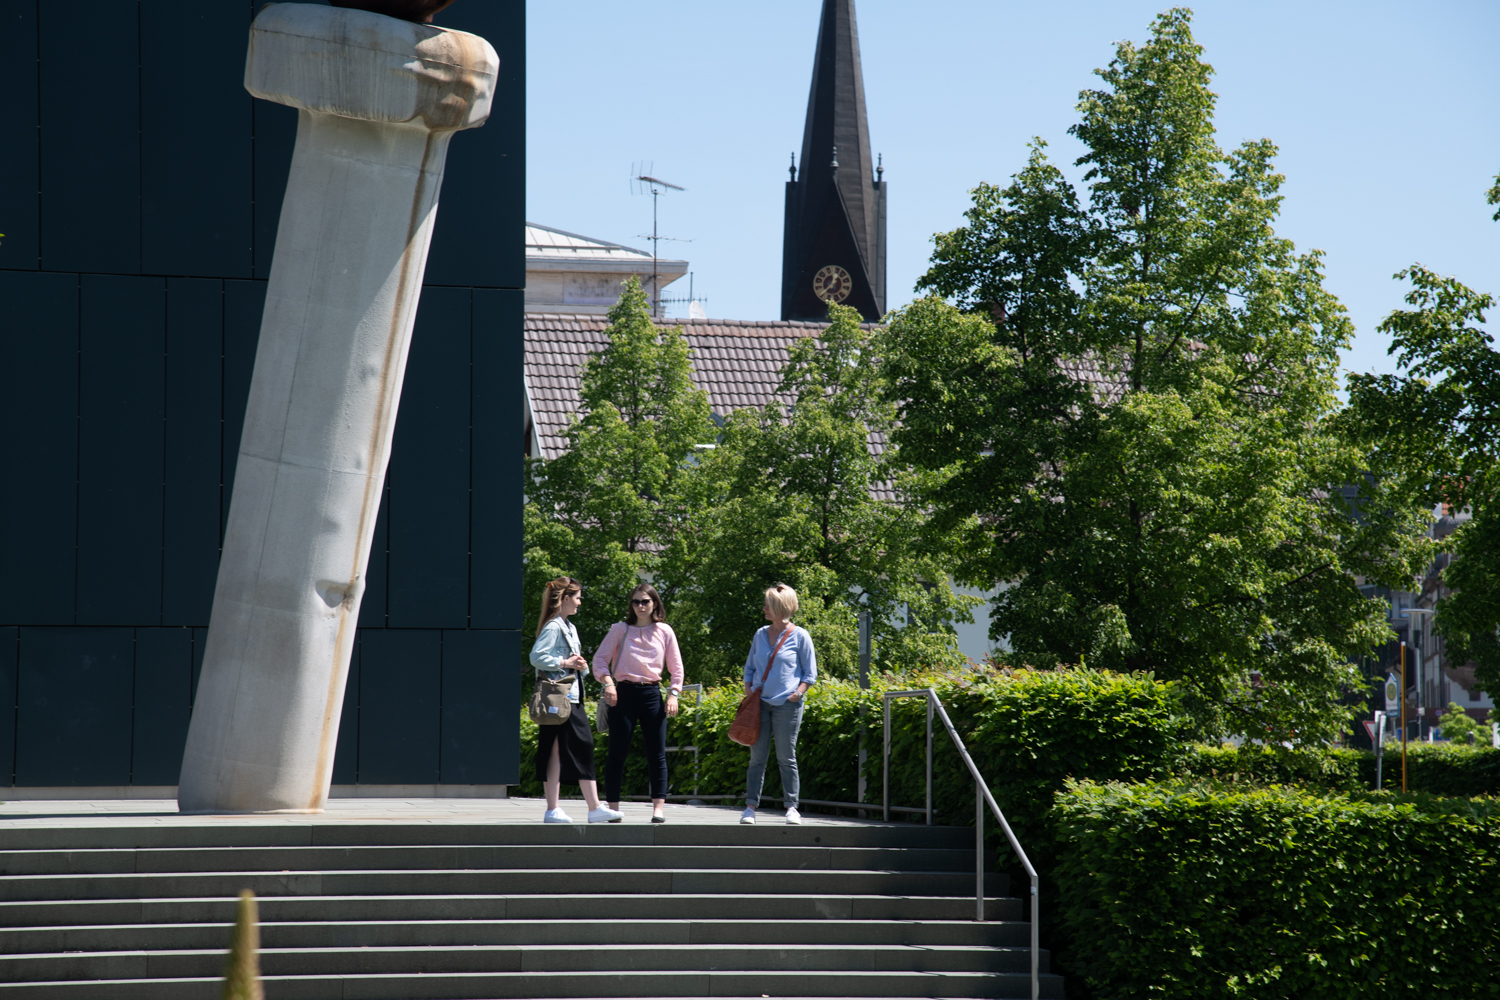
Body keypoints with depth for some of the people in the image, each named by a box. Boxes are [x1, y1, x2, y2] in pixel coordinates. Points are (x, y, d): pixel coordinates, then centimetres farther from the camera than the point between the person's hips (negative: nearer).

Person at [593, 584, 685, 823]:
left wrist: (673, 694, -1)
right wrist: (607, 681, -15)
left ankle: (658, 807, -3)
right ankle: (613, 808, 3)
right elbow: (600, 659, 2)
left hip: (652, 695, 2)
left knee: (657, 753, -3)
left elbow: (676, 667, 12)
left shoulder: (664, 632, 9)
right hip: (624, 693, -2)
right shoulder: (620, 630, 4)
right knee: (618, 753, -2)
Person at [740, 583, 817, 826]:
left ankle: (792, 807, 6)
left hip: (787, 705, -4)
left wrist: (798, 693, -11)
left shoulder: (799, 636, -1)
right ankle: (751, 806, 4)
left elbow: (810, 673, 2)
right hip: (760, 703, 4)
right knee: (757, 758, 2)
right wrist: (748, 692, 6)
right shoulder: (760, 635, 12)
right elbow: (749, 667, 21)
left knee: (786, 758, 0)